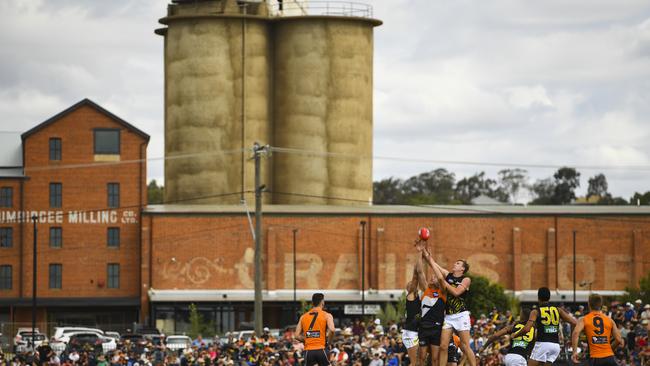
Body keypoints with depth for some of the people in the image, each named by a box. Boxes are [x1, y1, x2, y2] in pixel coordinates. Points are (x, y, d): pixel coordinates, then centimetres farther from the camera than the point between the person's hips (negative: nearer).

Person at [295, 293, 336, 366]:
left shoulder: (303, 317, 12)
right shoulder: (326, 315, 0)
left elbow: (297, 336, 8)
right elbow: (331, 330, -16)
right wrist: (327, 339, 2)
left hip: (308, 351, 3)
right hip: (321, 350, -3)